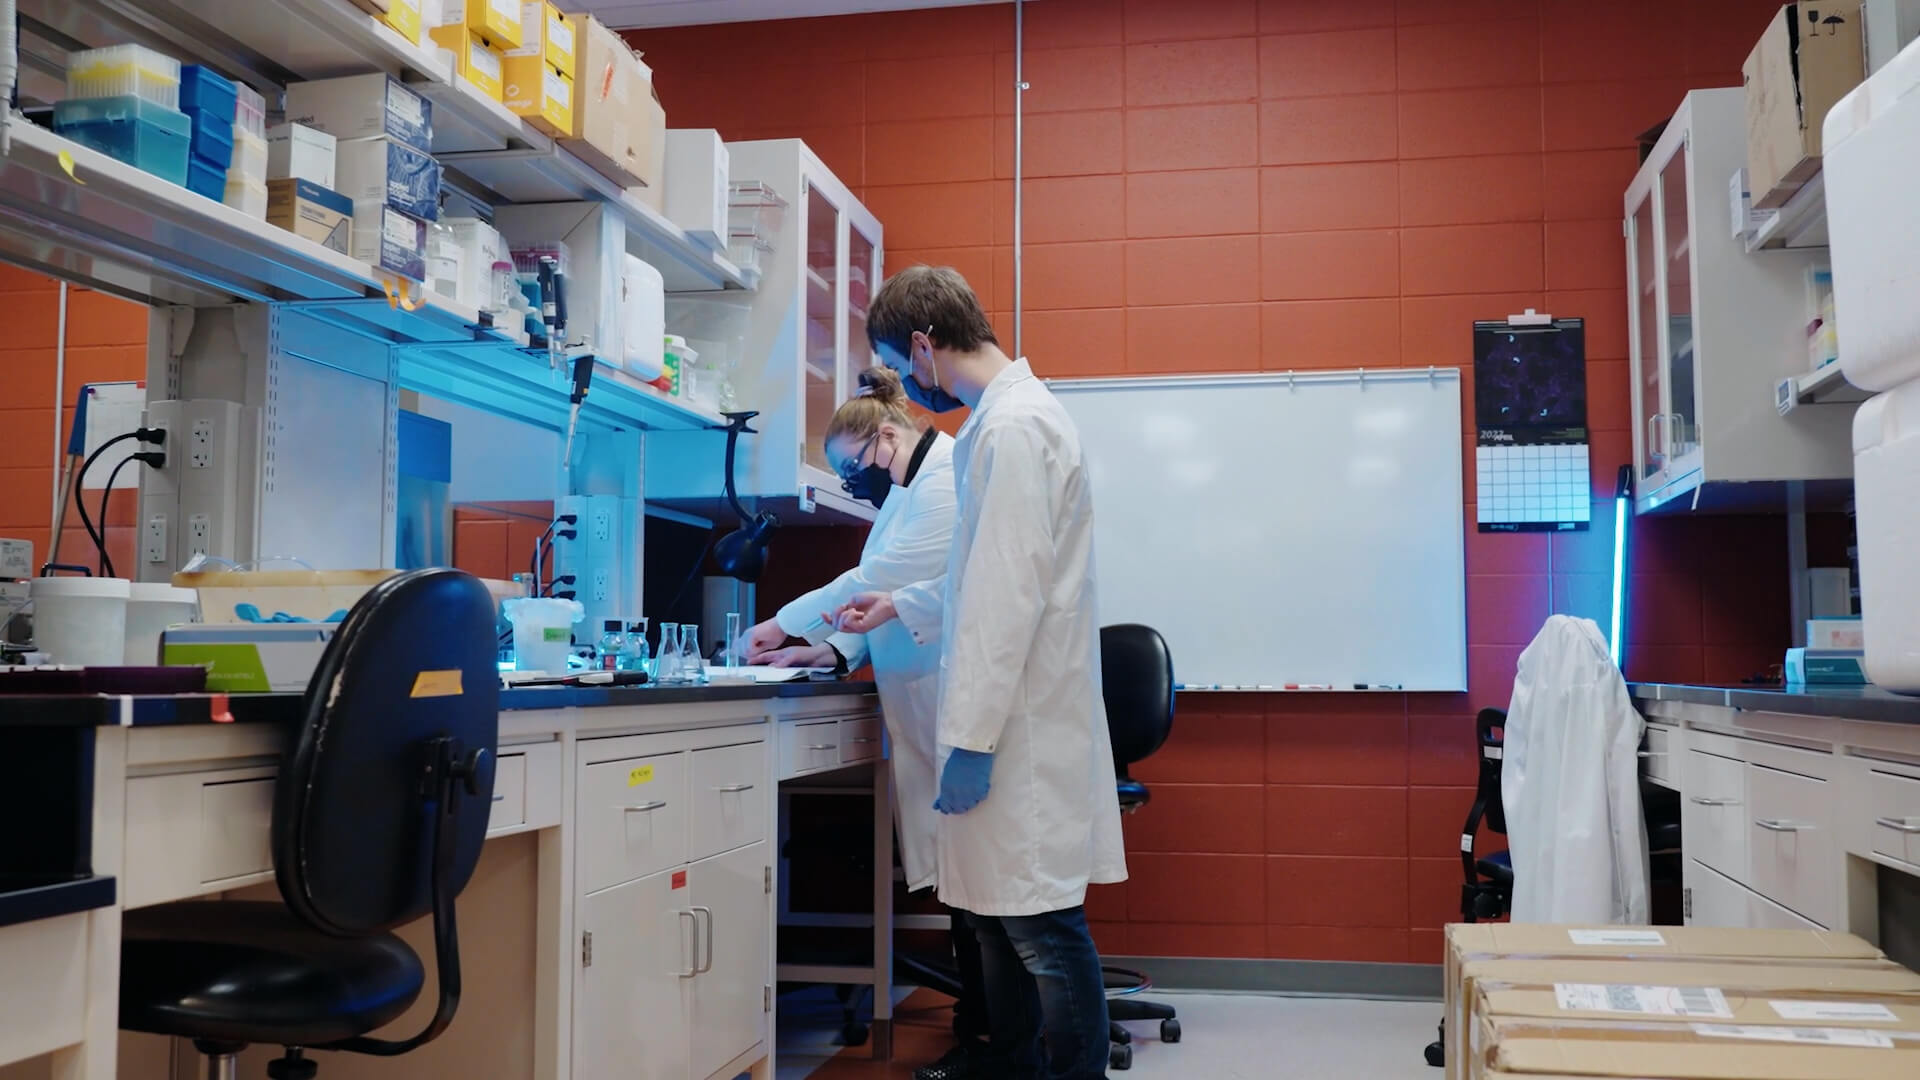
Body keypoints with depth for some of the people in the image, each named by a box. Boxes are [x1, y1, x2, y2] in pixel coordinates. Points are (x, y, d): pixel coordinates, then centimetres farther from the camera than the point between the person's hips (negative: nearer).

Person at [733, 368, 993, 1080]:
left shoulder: (949, 478, -11)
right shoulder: (911, 491, 21)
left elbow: (886, 577, -17)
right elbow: (894, 594, 18)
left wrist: (786, 624, -9)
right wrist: (832, 650, 2)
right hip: (933, 717, 10)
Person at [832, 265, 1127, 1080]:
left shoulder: (1013, 426, -14)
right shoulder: (1004, 417, 17)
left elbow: (1012, 593, -20)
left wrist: (970, 737, -19)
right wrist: (901, 608, 29)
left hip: (1025, 725, -10)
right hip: (1009, 718, 10)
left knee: (1042, 925, -5)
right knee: (998, 919, 14)